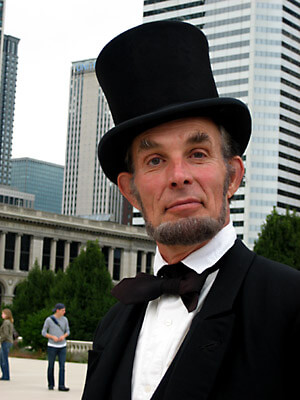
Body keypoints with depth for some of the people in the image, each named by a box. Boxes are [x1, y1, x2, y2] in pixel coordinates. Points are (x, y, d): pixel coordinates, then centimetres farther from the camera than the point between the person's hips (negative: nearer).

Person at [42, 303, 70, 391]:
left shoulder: (65, 319, 4)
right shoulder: (49, 319, -5)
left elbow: (67, 331, 13)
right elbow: (44, 332, -1)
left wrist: (64, 336, -9)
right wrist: (52, 337, -16)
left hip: (62, 346, 2)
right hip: (52, 346, -2)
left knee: (62, 366, -7)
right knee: (51, 366, 5)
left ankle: (61, 386, -8)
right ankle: (51, 385, 21)